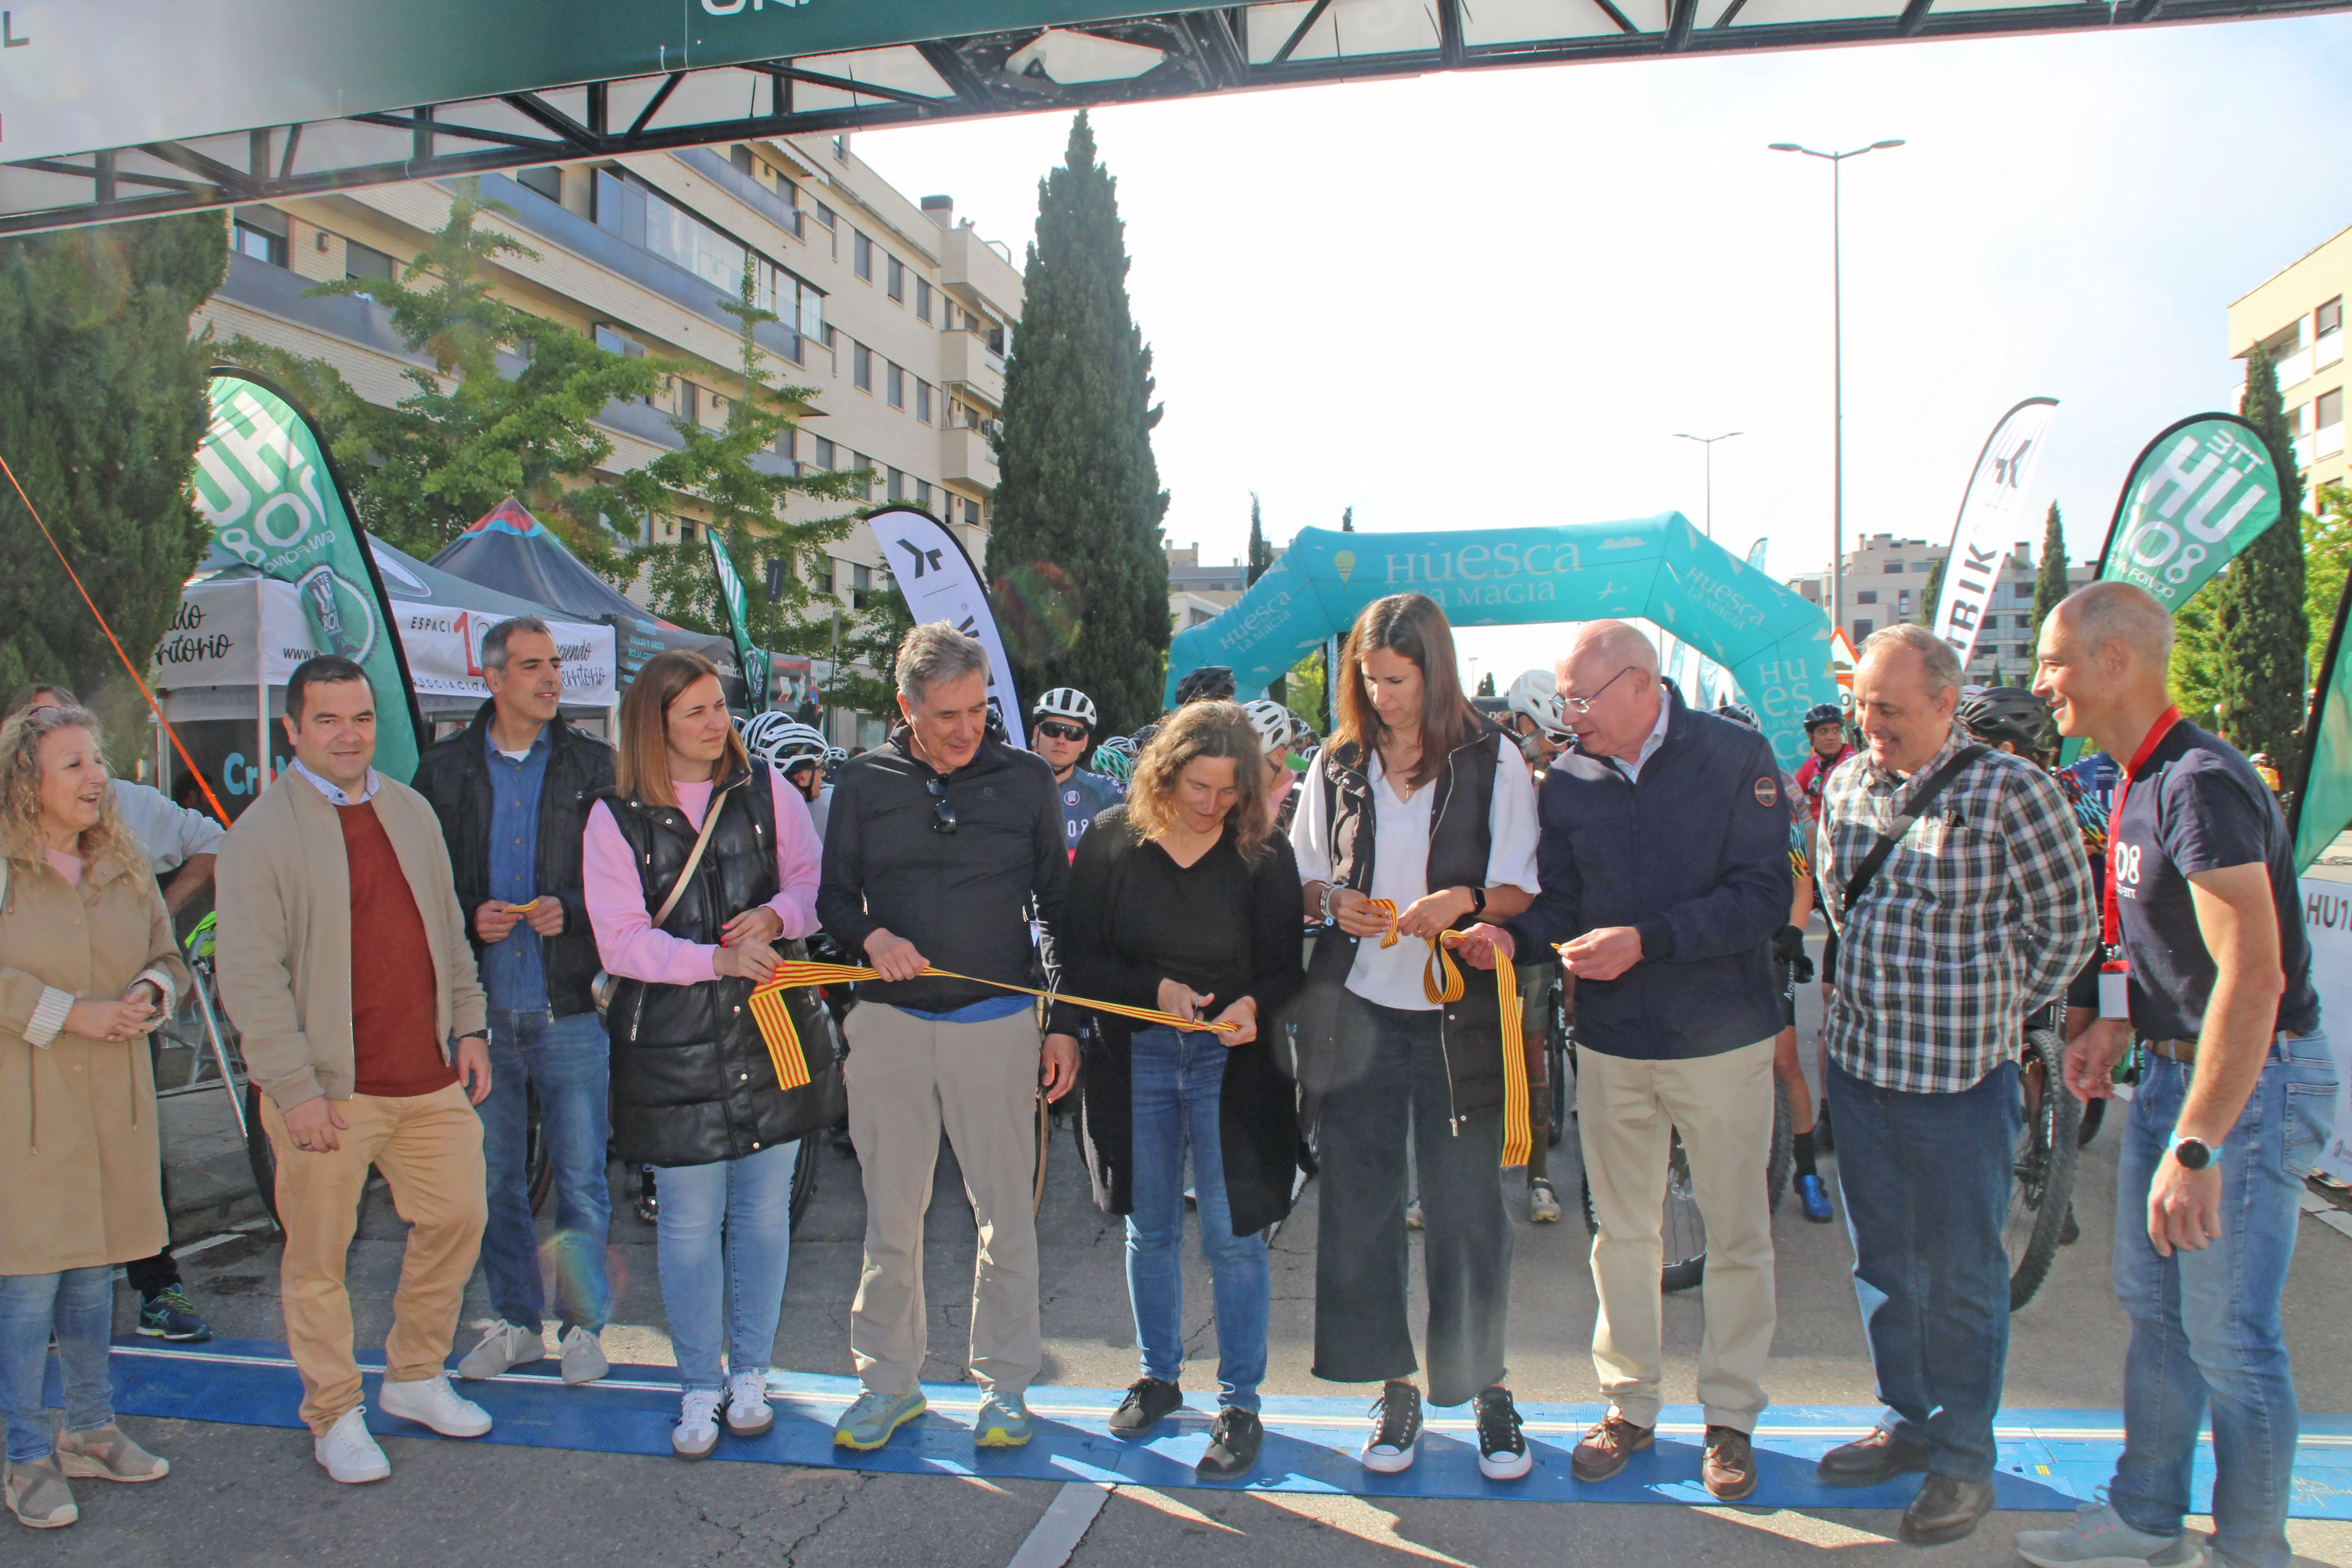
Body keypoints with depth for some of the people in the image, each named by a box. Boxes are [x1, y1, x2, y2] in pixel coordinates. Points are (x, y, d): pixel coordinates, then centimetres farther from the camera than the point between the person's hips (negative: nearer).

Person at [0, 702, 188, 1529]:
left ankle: (90, 1431, 28)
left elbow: (168, 957, 15)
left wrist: (148, 995, -5)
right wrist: (70, 1013, -18)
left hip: (114, 1096, 6)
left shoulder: (125, 866, 10)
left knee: (95, 1270, 14)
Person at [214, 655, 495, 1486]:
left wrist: (469, 1026, 11)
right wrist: (296, 1088, -15)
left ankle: (415, 1378, 31)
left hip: (430, 1075, 6)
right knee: (318, 1256, 5)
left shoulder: (412, 811, 10)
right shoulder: (260, 833, -8)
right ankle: (334, 1418, 24)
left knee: (458, 1217, 12)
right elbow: (249, 974, -11)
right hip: (329, 1089, -5)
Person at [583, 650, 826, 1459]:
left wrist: (775, 915, -13)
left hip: (768, 1028, 2)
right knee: (690, 1222, 4)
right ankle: (699, 1384, 22)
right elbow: (621, 941, -8)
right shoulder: (616, 818, -3)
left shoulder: (763, 787, 4)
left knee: (764, 1210, 10)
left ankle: (750, 1371, 27)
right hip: (672, 1044, -2)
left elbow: (813, 877, 8)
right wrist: (716, 958, -20)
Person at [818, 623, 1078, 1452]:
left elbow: (1056, 907, 7)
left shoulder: (1027, 779, 3)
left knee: (1007, 1212, 5)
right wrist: (872, 935, -13)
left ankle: (1006, 1381, 22)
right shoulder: (865, 782, 4)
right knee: (891, 1212, 9)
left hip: (996, 1021, -1)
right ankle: (888, 1379, 25)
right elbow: (833, 895, 9)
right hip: (889, 1021, 1)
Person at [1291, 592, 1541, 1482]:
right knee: (1362, 1201, 6)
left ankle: (1487, 1388, 19)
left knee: (1466, 1203, 1)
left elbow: (1521, 890, 1)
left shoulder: (1493, 762, 0)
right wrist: (1334, 903, -8)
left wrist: (1464, 901, -19)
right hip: (1355, 1010, 3)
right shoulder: (1337, 766, 8)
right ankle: (1396, 1388, 21)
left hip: (1455, 1015, -2)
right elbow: (1305, 880, 14)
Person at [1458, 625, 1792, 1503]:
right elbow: (1561, 901, 6)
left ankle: (1731, 1414, 24)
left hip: (1723, 1035, -3)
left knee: (1735, 1231, 8)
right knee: (1622, 1228, 12)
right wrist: (1515, 934, -16)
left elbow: (1763, 894, -15)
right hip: (1611, 1041, 3)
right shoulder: (1568, 781, 2)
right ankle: (1630, 1404, 28)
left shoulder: (1736, 757, -9)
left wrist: (1646, 941, -23)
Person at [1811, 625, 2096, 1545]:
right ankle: (1907, 1422, 34)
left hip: (1961, 1081, -5)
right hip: (1858, 1063, 5)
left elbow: (2069, 925, -5)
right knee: (1880, 1260, 17)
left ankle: (1963, 1458, 23)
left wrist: (1991, 1012, 0)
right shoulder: (1846, 785, 5)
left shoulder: (2008, 790, -12)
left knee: (1962, 1276, 8)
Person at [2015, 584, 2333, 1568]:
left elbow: (2252, 976, -29)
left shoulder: (2200, 785, -23)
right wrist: (2115, 1026, 9)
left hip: (2247, 1083, -10)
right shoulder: (2138, 784, 8)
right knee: (2154, 1311, 18)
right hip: (2173, 1071, 10)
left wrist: (2195, 1147, -29)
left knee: (2228, 1340, 3)